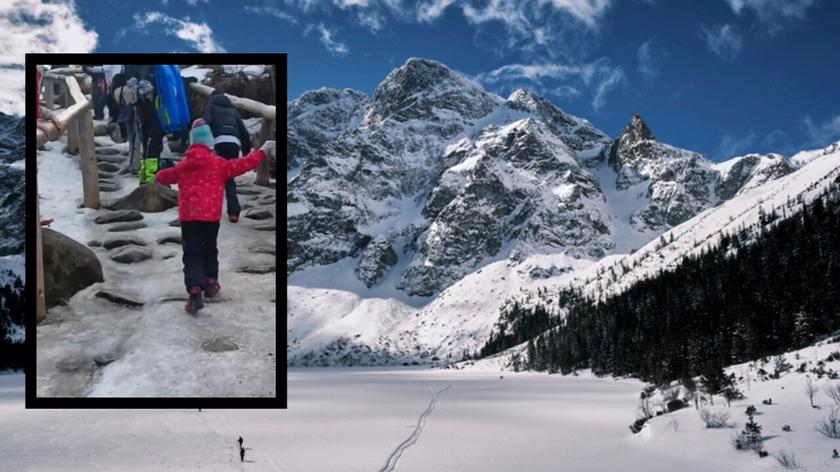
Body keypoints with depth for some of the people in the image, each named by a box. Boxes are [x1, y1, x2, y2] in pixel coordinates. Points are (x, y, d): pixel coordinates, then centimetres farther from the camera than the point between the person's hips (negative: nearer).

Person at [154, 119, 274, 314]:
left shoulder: (183, 165, 8)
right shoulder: (219, 164, -1)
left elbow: (168, 175, 26)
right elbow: (241, 165, -1)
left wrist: (158, 176, 50)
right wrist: (262, 152, 9)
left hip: (187, 216, 1)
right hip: (211, 216, -1)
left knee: (192, 254, -2)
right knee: (209, 249, 22)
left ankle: (195, 291, -19)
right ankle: (210, 282, 26)